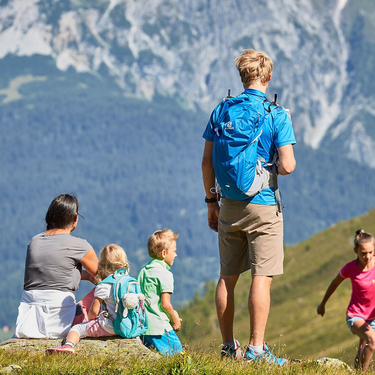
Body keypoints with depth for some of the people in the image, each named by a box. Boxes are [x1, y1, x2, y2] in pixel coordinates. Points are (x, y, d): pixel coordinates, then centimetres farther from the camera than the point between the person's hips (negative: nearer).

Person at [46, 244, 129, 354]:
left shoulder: (103, 286, -12)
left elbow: (94, 312, -11)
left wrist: (91, 319, 15)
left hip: (109, 327, -7)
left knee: (77, 328, -6)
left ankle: (69, 345, -33)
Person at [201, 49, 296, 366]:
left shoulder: (221, 111, 4)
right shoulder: (276, 115, -9)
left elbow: (207, 162, 6)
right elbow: (287, 166, -15)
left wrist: (212, 201, 14)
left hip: (229, 206, 5)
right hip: (263, 204, -5)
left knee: (227, 277, 11)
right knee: (262, 277, -2)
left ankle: (229, 347, 18)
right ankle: (256, 348, -4)